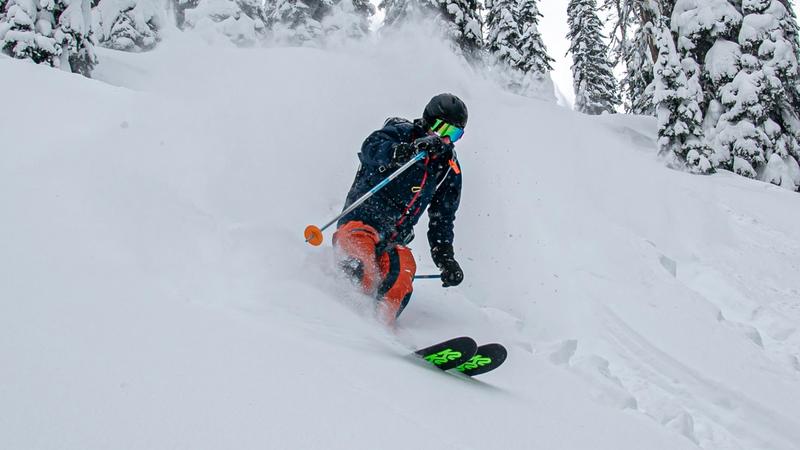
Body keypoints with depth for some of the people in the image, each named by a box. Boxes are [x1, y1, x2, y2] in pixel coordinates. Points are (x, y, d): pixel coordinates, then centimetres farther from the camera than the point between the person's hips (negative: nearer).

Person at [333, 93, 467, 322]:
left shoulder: (450, 170, 17)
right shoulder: (401, 132, 1)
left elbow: (442, 218, 22)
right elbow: (371, 148, -21)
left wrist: (446, 259, 11)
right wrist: (408, 150, -39)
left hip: (392, 241, 4)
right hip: (360, 223, -3)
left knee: (403, 269, -26)